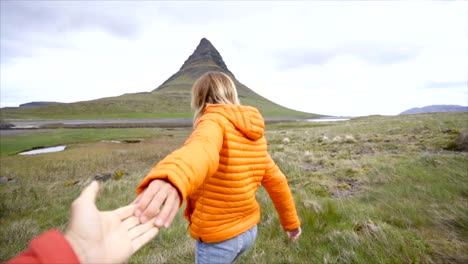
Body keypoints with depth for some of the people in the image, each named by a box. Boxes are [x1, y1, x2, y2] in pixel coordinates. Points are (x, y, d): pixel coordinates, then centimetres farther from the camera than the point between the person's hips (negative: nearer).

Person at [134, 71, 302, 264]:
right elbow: (276, 181, 6)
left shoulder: (215, 121, -20)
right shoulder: (253, 134, 1)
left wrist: (170, 178, -65)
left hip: (217, 237, -6)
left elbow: (204, 150, -45)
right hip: (248, 230, 7)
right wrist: (291, 222, 17)